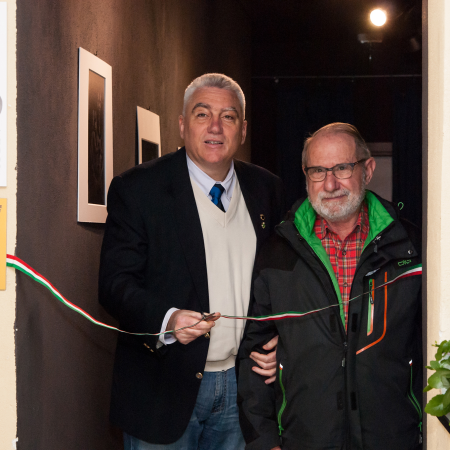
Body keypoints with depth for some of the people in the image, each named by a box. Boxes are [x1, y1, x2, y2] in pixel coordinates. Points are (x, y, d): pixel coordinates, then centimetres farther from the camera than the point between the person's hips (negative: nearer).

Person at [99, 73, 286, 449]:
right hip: (165, 388, -3)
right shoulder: (135, 188, -7)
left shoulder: (267, 189, 6)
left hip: (241, 384, 4)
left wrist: (274, 343, -3)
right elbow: (116, 283, -12)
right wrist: (167, 320, -29)